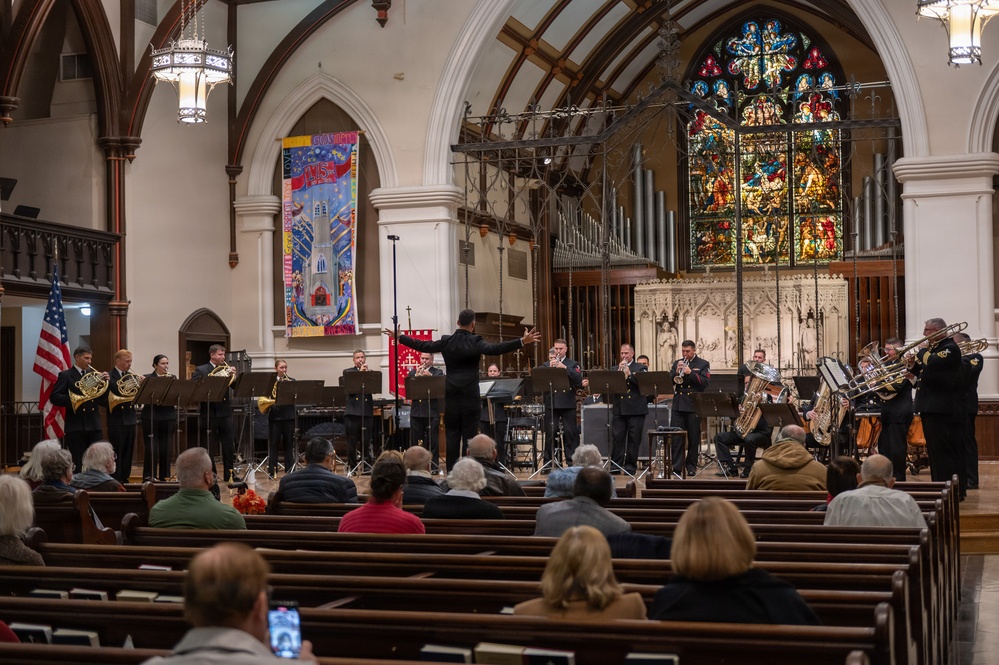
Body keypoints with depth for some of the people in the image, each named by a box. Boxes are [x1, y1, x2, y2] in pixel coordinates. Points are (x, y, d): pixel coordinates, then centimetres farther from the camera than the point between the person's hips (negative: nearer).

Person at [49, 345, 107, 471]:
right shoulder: (66, 375, 1)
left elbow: (102, 399, 10)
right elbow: (54, 398, -8)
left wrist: (106, 381, -6)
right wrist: (73, 400, -22)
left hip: (94, 425, 4)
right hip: (75, 426, -4)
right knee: (78, 464, 0)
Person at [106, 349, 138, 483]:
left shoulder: (131, 376, 14)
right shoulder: (109, 376, -6)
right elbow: (109, 396, -18)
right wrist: (124, 386, -26)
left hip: (130, 419, 6)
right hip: (116, 420, -6)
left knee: (128, 452, 10)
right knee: (116, 452, -3)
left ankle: (125, 478, 17)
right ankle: (116, 480, 1)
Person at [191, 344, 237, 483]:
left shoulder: (226, 369, 13)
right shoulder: (201, 370, 2)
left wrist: (232, 376, -13)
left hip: (225, 411, 3)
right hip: (209, 413, -3)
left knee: (228, 445, 4)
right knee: (208, 446, 3)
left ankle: (229, 475, 11)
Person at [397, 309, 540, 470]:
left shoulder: (446, 341, 1)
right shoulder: (475, 342, -10)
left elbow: (423, 346, 9)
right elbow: (496, 349, -23)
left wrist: (399, 337, 22)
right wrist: (522, 341, -29)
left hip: (451, 395, 3)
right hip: (470, 395, -3)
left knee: (452, 434, 8)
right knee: (469, 435, 1)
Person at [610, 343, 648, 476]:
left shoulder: (641, 368, 7)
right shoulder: (615, 369, 16)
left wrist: (629, 374, -19)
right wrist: (619, 371, -10)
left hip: (636, 409, -2)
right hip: (619, 409, 2)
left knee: (634, 439, 0)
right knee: (617, 437, -2)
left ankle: (630, 465, 7)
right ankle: (616, 465, 3)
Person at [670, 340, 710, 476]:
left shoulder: (703, 364, 4)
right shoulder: (677, 363, 14)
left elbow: (705, 383, -10)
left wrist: (690, 373, -18)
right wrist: (676, 372, -12)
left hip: (694, 405, -3)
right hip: (678, 404, 3)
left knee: (693, 438, 3)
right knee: (676, 437, -2)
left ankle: (691, 466, 12)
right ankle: (676, 465, 1)